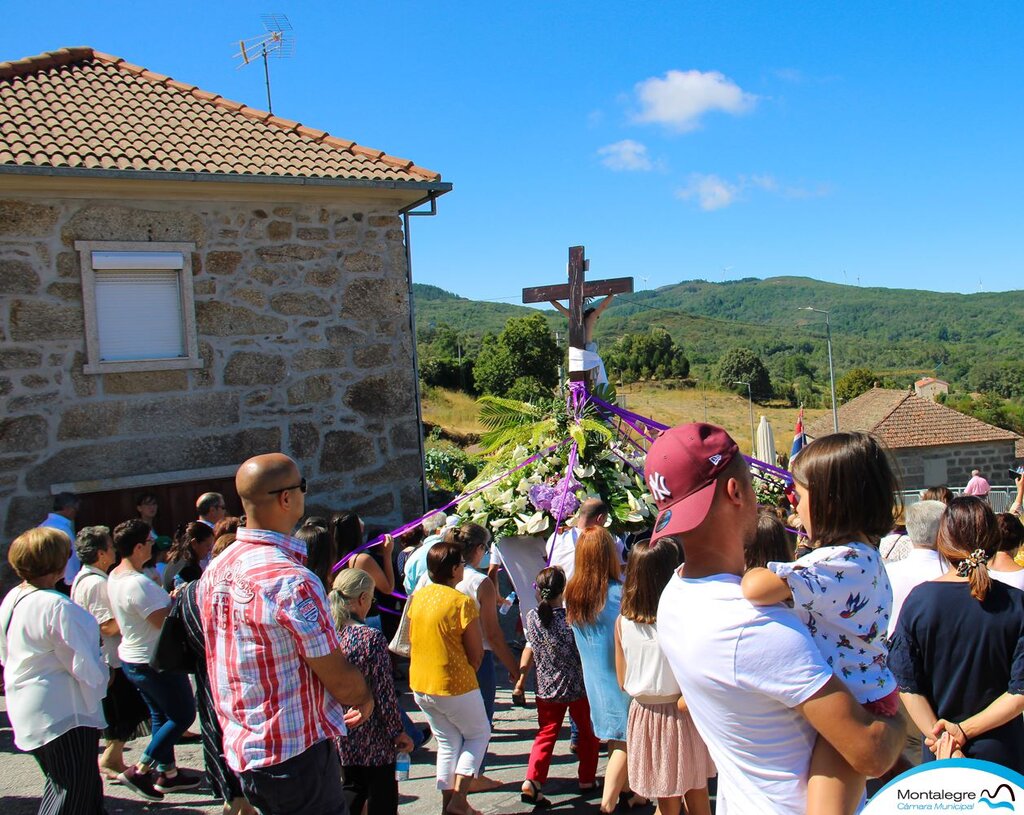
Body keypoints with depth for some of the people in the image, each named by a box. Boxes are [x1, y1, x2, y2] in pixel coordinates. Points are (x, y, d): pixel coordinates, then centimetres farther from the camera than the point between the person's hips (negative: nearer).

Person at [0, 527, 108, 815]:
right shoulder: (58, 607, -25)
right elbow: (83, 664, -20)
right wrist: (102, 676, -1)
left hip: (26, 709, 10)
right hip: (65, 711, -10)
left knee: (59, 784, 23)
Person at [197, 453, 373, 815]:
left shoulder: (214, 572, 2)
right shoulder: (292, 580, -25)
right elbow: (341, 679, -19)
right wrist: (365, 700, 5)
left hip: (240, 749, 8)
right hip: (296, 752, -8)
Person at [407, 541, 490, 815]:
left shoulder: (418, 597, 1)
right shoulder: (462, 602, -19)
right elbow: (476, 655, -13)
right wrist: (467, 673, 6)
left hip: (420, 686, 6)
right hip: (455, 686, -6)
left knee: (447, 742, 20)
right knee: (479, 733, 16)